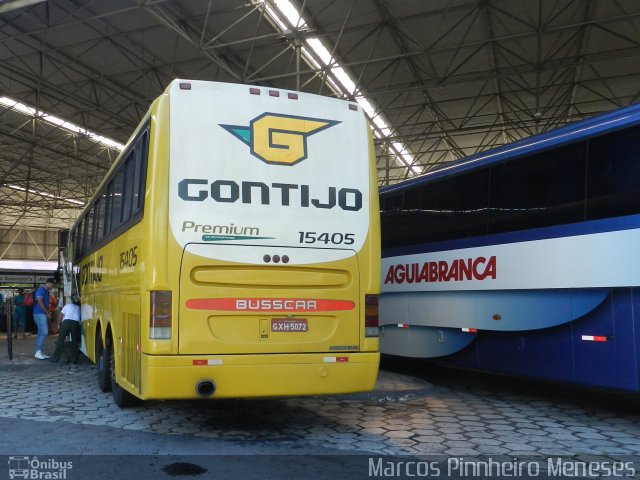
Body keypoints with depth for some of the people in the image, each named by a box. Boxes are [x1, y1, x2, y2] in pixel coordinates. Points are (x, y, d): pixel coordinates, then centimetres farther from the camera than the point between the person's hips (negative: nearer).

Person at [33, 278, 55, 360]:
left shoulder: (46, 291, 17)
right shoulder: (41, 289, -12)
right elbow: (39, 302, -20)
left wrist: (48, 312, 12)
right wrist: (47, 313, -17)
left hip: (43, 314, 10)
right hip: (39, 314, -10)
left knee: (41, 333, 9)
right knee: (44, 332, -14)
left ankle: (39, 352, 12)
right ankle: (38, 352, -11)